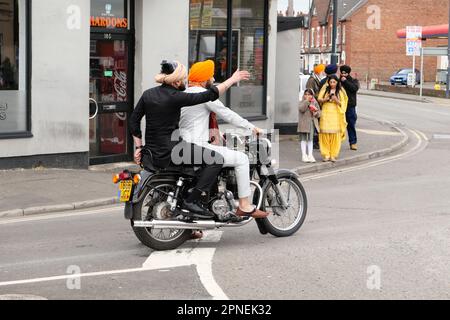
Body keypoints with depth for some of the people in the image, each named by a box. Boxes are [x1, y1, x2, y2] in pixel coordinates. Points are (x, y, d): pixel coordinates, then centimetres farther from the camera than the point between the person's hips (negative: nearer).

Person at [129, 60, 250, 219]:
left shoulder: (148, 94, 5)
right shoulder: (174, 97, -16)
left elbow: (134, 120, 9)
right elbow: (209, 95, -15)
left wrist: (139, 147, 13)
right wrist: (232, 80, -6)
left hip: (152, 151, 9)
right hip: (168, 153, -9)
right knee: (217, 159, -10)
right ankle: (192, 201, -13)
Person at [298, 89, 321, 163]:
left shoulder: (315, 103, 9)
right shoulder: (303, 102, 0)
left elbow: (319, 113, 11)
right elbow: (301, 109, -20)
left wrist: (316, 113, -11)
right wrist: (307, 101, -20)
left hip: (312, 122, 3)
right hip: (303, 123, -3)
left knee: (310, 139, 6)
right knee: (303, 139, 2)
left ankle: (310, 155, 9)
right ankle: (304, 155, 5)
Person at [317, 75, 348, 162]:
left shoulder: (340, 92, 5)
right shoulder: (325, 90, 9)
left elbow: (343, 104, 3)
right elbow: (319, 99, 7)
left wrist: (336, 100, -16)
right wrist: (326, 99, -12)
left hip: (336, 115, -1)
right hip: (326, 114, 1)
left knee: (335, 134, -5)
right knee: (325, 134, -5)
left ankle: (333, 155, 1)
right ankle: (326, 155, 1)